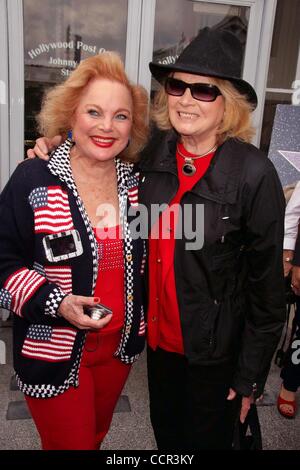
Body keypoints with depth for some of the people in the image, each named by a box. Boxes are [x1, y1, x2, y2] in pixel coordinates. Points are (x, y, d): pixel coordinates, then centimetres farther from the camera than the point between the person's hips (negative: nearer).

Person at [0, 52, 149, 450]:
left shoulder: (136, 181, -3)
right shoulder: (33, 181, -17)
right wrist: (56, 304, -24)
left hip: (121, 346, 5)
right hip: (56, 354, -4)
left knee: (96, 436, 27)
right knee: (69, 443, 15)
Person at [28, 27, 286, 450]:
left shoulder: (254, 173, -20)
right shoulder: (152, 152, -8)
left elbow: (266, 284, -14)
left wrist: (251, 375, -8)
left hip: (216, 349, -4)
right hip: (159, 335, 4)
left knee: (207, 439, 22)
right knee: (166, 434, 27)